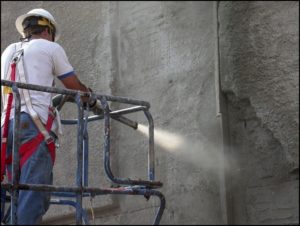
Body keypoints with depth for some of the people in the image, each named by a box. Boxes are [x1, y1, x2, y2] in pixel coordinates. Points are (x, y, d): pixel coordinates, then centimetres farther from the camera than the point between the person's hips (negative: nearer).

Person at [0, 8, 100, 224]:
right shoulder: (51, 47, 11)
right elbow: (75, 86, 16)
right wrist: (92, 100, 37)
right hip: (35, 125, -6)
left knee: (22, 197, 4)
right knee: (33, 198, -14)